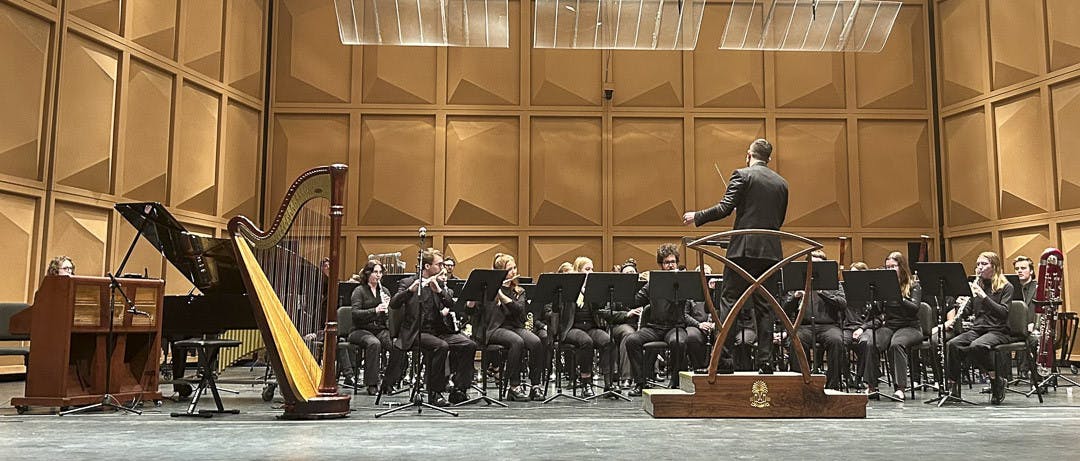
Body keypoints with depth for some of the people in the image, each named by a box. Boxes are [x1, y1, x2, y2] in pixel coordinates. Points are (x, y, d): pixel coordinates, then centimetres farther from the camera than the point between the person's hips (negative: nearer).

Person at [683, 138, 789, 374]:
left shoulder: (742, 175, -3)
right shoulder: (781, 183, 14)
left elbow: (725, 208, -12)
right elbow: (779, 220, 19)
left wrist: (696, 217, 2)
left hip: (744, 249, -5)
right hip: (771, 251, 5)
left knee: (730, 302, 0)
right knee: (765, 307, 7)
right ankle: (765, 361, 6)